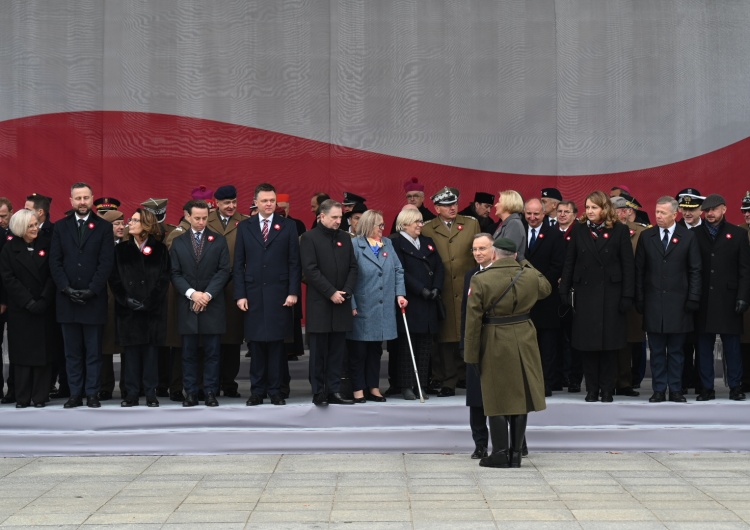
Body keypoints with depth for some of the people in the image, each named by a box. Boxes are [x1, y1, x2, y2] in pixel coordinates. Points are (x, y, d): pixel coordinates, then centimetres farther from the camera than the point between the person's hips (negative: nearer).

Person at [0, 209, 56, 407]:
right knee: (22, 352, 1)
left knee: (43, 351, 0)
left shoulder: (47, 244, 3)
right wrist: (28, 302, -12)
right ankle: (22, 397, 5)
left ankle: (40, 396, 5)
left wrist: (44, 300, -12)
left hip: (44, 308, 0)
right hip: (20, 309, 0)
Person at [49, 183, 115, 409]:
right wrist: (66, 288, -9)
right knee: (72, 351, 5)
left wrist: (92, 290, -13)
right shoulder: (60, 227, 9)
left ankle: (92, 394, 6)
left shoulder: (104, 227, 3)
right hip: (67, 299, 2)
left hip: (94, 299, -2)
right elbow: (55, 262, 4)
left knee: (93, 351, 2)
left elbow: (106, 262, -4)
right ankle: (75, 394, 9)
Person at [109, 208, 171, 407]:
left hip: (153, 309, -1)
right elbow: (114, 279, 4)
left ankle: (150, 393, 7)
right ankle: (131, 393, 6)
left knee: (151, 349, 1)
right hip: (128, 309, 1)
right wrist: (126, 300, -10)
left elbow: (163, 279, -1)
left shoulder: (160, 250, 4)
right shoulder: (121, 249, 8)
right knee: (130, 350, 1)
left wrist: (148, 302, -11)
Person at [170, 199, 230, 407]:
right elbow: (175, 274, 2)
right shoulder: (178, 242, 8)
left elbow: (224, 271, -1)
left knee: (212, 352, 1)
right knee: (189, 353, 3)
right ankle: (191, 393, 8)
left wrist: (208, 294, -12)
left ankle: (211, 392, 6)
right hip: (187, 305, 1)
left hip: (213, 305, -1)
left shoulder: (219, 240, 5)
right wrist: (192, 294, -12)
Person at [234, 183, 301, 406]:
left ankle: (275, 391, 9)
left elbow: (294, 262, 2)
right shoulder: (244, 227, 8)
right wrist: (240, 294, -2)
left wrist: (293, 292, -6)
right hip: (253, 294, 1)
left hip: (279, 294, -1)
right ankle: (257, 391, 11)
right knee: (256, 343, 3)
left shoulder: (288, 227, 5)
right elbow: (239, 264, 6)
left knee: (276, 343, 2)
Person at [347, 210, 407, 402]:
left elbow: (398, 270, 12)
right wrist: (352, 305, -14)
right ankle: (358, 390, 10)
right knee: (359, 351, 2)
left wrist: (400, 294, 0)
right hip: (362, 308, -5)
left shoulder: (387, 244, 11)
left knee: (376, 350, 12)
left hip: (384, 308, 5)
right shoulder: (355, 245, -7)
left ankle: (373, 388, 19)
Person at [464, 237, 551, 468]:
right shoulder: (530, 276, -1)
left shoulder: (480, 280, -11)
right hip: (524, 344, 3)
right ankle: (516, 453, 13)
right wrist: (527, 265, 28)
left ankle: (500, 453, 5)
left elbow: (473, 320, -10)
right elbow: (546, 288, 23)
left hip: (495, 345, -3)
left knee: (497, 398, 5)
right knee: (521, 396, 10)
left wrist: (472, 355, -3)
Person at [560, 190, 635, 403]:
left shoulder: (620, 230, -1)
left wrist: (627, 296, -8)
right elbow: (569, 263, 6)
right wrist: (564, 292, 0)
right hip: (585, 292, 2)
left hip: (610, 293, -2)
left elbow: (628, 264, -3)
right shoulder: (579, 230, 5)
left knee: (609, 343, 2)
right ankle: (592, 389, 11)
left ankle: (607, 389, 10)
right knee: (588, 344, 3)